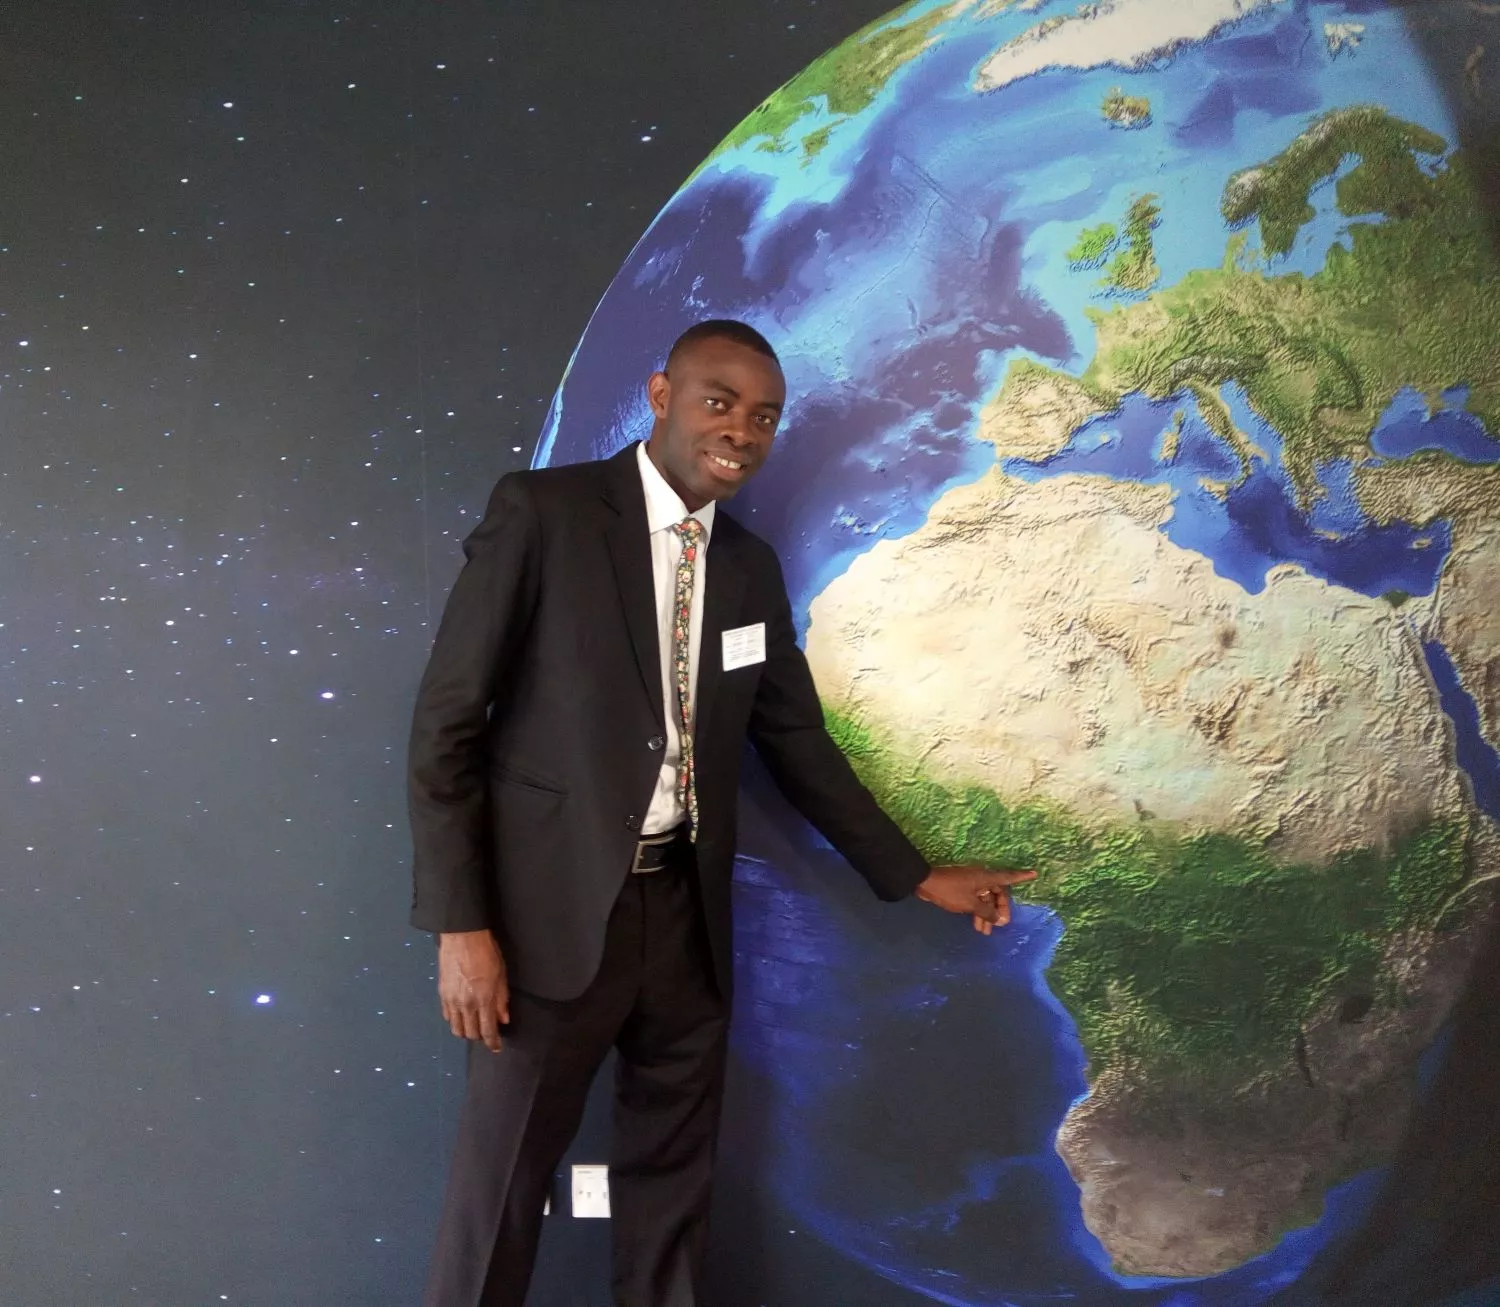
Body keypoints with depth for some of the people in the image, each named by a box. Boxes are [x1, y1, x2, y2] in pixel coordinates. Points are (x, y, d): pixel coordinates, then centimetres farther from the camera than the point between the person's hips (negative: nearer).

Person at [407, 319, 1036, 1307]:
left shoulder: (751, 567, 9)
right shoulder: (542, 513, -8)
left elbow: (797, 740, 16)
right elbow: (447, 724, -9)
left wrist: (916, 876, 15)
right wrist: (461, 924, -14)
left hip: (686, 912, 5)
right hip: (553, 910, -5)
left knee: (672, 1185, 15)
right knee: (501, 1187, 5)